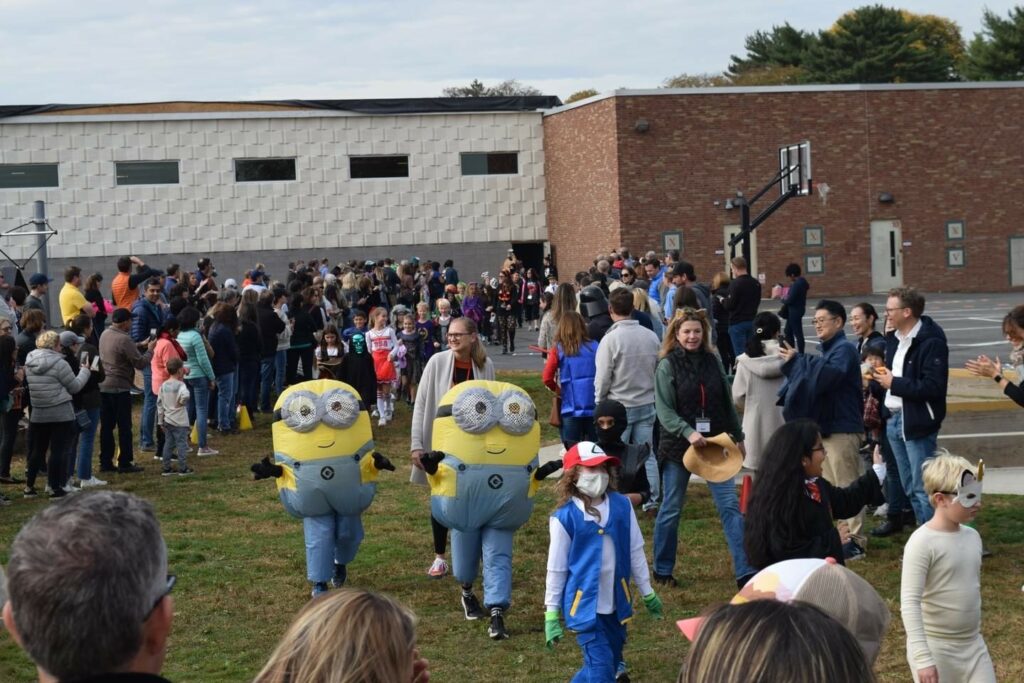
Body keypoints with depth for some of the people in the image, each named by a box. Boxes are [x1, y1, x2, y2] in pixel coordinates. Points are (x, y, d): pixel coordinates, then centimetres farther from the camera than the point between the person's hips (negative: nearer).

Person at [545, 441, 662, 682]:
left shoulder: (622, 506, -2)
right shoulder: (564, 517, -13)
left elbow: (635, 551, 8)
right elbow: (556, 567, -6)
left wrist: (647, 591, 14)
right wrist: (551, 612, -3)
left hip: (617, 600, 5)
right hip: (584, 603, -5)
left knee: (612, 660, 18)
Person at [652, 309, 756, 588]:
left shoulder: (713, 361, 6)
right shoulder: (667, 366, -5)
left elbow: (727, 403, 15)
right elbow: (664, 410, -13)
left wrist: (737, 436, 18)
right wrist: (688, 432, -26)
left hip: (714, 443, 3)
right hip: (678, 446, -3)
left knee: (730, 506, -4)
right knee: (671, 509, 7)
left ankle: (745, 571, -5)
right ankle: (662, 570, 22)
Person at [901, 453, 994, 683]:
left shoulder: (972, 536, 5)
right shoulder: (923, 542, -18)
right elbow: (909, 603, -22)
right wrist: (922, 657, -27)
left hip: (973, 644, 7)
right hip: (935, 647, -7)